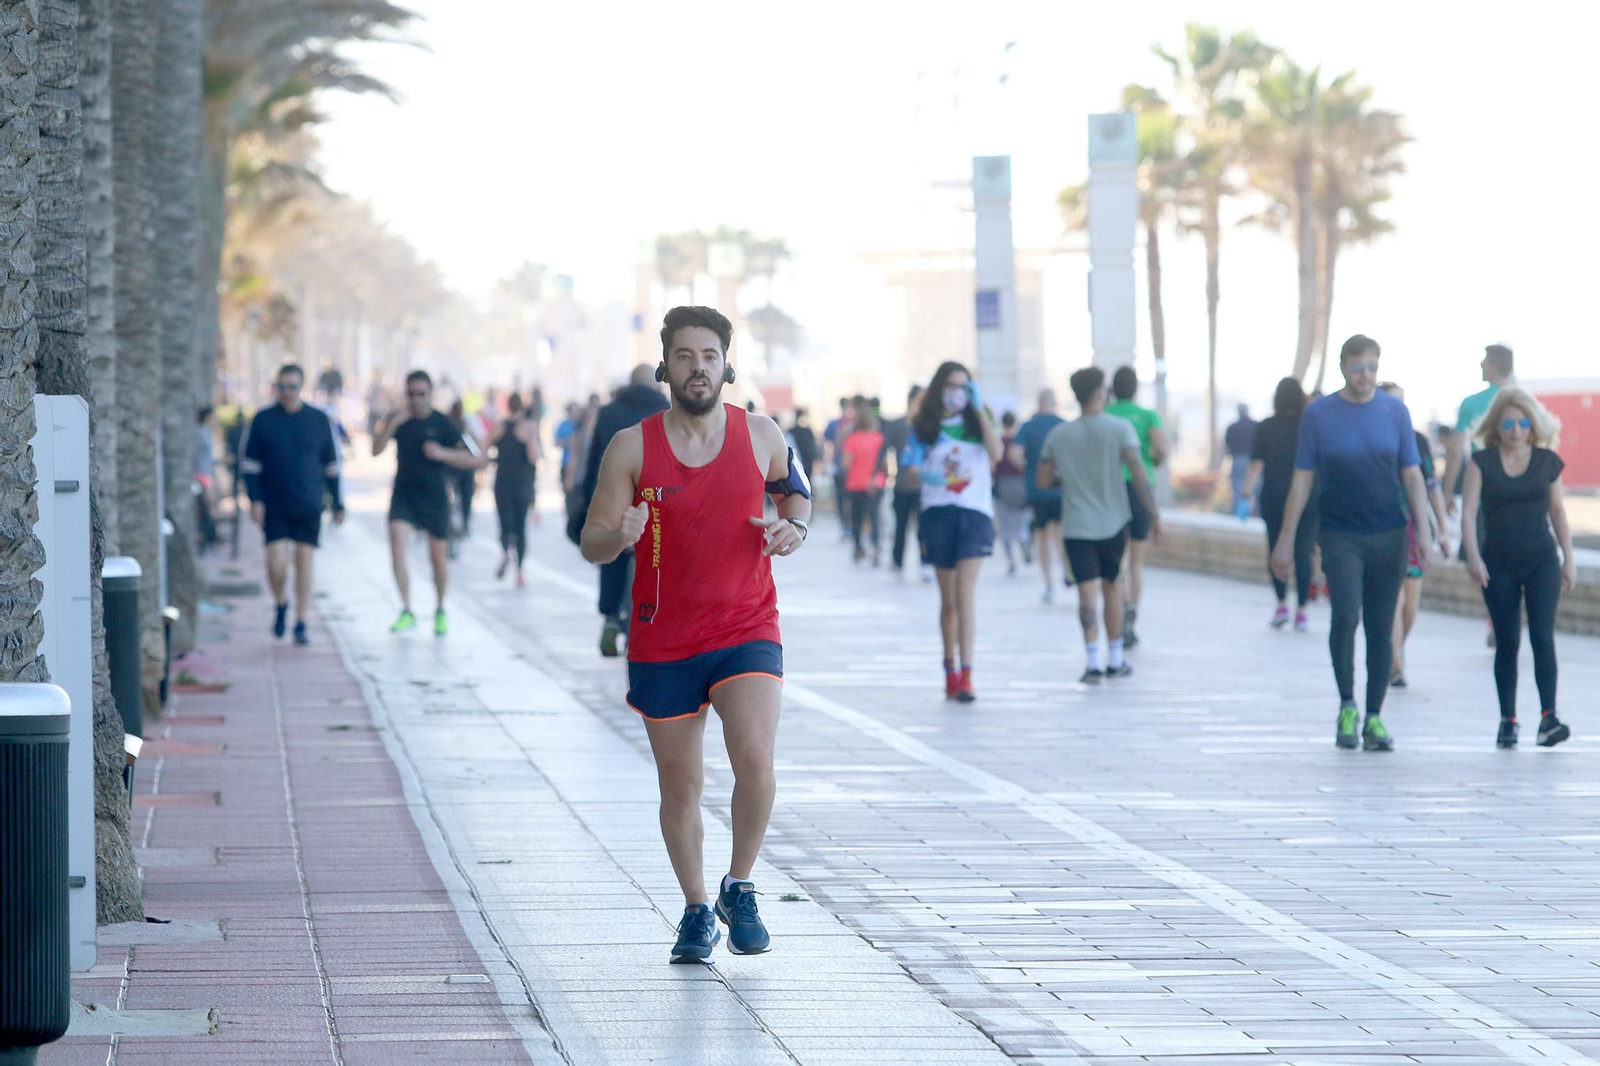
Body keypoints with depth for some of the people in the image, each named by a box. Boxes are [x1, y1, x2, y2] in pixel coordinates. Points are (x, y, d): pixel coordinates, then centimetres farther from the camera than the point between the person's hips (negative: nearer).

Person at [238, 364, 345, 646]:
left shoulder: (320, 421, 3)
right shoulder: (262, 420, 0)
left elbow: (332, 465, 10)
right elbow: (249, 463, 4)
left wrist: (338, 503, 10)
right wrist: (255, 500, -6)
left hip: (309, 507, 1)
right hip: (274, 508, -1)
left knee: (304, 564, -2)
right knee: (276, 563, -9)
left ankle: (301, 624, 6)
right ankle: (280, 606, 20)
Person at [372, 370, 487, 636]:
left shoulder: (441, 424, -3)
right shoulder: (399, 420, 3)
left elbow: (469, 459, -4)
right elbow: (376, 450, -5)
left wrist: (442, 453, -20)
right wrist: (392, 424, -17)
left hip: (434, 497, -1)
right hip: (403, 496, 1)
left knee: (439, 556, 6)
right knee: (397, 545, -19)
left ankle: (440, 611, 28)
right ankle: (406, 611, -15)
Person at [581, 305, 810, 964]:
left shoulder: (761, 436, 0)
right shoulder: (632, 447, -4)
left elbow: (795, 489, 19)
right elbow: (592, 543, -3)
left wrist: (793, 526, -3)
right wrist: (619, 534, -26)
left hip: (747, 631, 0)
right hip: (663, 642, 1)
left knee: (755, 760, -21)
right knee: (680, 785, 8)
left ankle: (740, 888, 2)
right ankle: (696, 912, 27)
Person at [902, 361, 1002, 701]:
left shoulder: (976, 423, 9)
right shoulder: (925, 427, 9)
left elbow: (996, 453, -9)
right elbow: (910, 469, 4)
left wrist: (979, 409, -11)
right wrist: (920, 475, -19)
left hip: (975, 512, -1)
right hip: (938, 513, 1)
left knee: (965, 592, -14)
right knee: (948, 598, 8)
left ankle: (966, 674, -18)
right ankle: (950, 670, 21)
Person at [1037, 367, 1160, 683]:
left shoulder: (1058, 435, 3)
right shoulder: (1119, 429, -6)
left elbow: (1043, 481, 8)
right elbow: (1139, 473, -12)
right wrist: (1154, 514, -7)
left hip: (1076, 526, 0)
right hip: (1113, 522, 0)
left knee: (1088, 591, -5)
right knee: (1111, 586, 15)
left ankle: (1093, 660, -20)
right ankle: (1115, 659, 22)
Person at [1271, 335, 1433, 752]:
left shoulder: (1395, 412, 5)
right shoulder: (1319, 415, 1)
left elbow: (1412, 476, 7)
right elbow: (1302, 480, 4)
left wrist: (1423, 533, 0)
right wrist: (1286, 539, 3)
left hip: (1388, 535, 2)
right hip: (1340, 534, -2)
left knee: (1381, 627, 4)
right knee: (1346, 615, -18)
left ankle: (1374, 717, 12)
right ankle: (1347, 707, -2)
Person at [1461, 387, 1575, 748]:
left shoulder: (1547, 461, 4)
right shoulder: (1482, 462, -1)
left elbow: (1558, 511, 11)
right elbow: (1468, 511, -6)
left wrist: (1569, 559, 9)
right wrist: (1473, 556, -17)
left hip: (1541, 560, 0)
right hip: (1499, 564, 0)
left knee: (1542, 635, -11)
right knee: (1506, 641, 2)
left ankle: (1548, 716, -18)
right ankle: (1507, 719, 9)